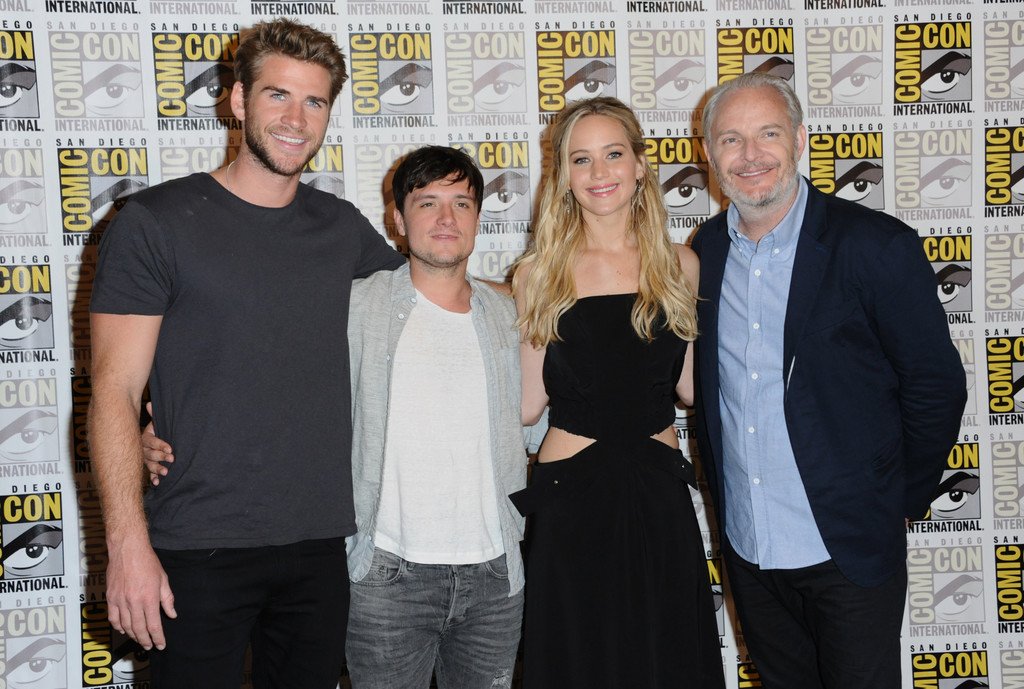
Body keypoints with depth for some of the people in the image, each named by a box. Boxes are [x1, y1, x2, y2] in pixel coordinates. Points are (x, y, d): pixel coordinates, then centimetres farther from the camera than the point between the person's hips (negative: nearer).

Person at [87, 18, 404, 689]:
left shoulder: (343, 228, 8)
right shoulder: (155, 223, -5)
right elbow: (115, 392, -9)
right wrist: (128, 545, -16)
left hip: (321, 545, 4)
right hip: (198, 552, -4)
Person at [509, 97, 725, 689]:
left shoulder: (679, 265, 3)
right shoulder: (540, 273, -2)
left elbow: (691, 385, 7)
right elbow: (528, 402, -3)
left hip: (660, 491, 2)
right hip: (572, 495, -2)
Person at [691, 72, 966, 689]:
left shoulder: (877, 246, -12)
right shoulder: (706, 250, 3)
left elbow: (937, 386, -8)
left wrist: (901, 502, -2)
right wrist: (724, 494, 11)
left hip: (849, 551, -5)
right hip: (746, 546, 5)